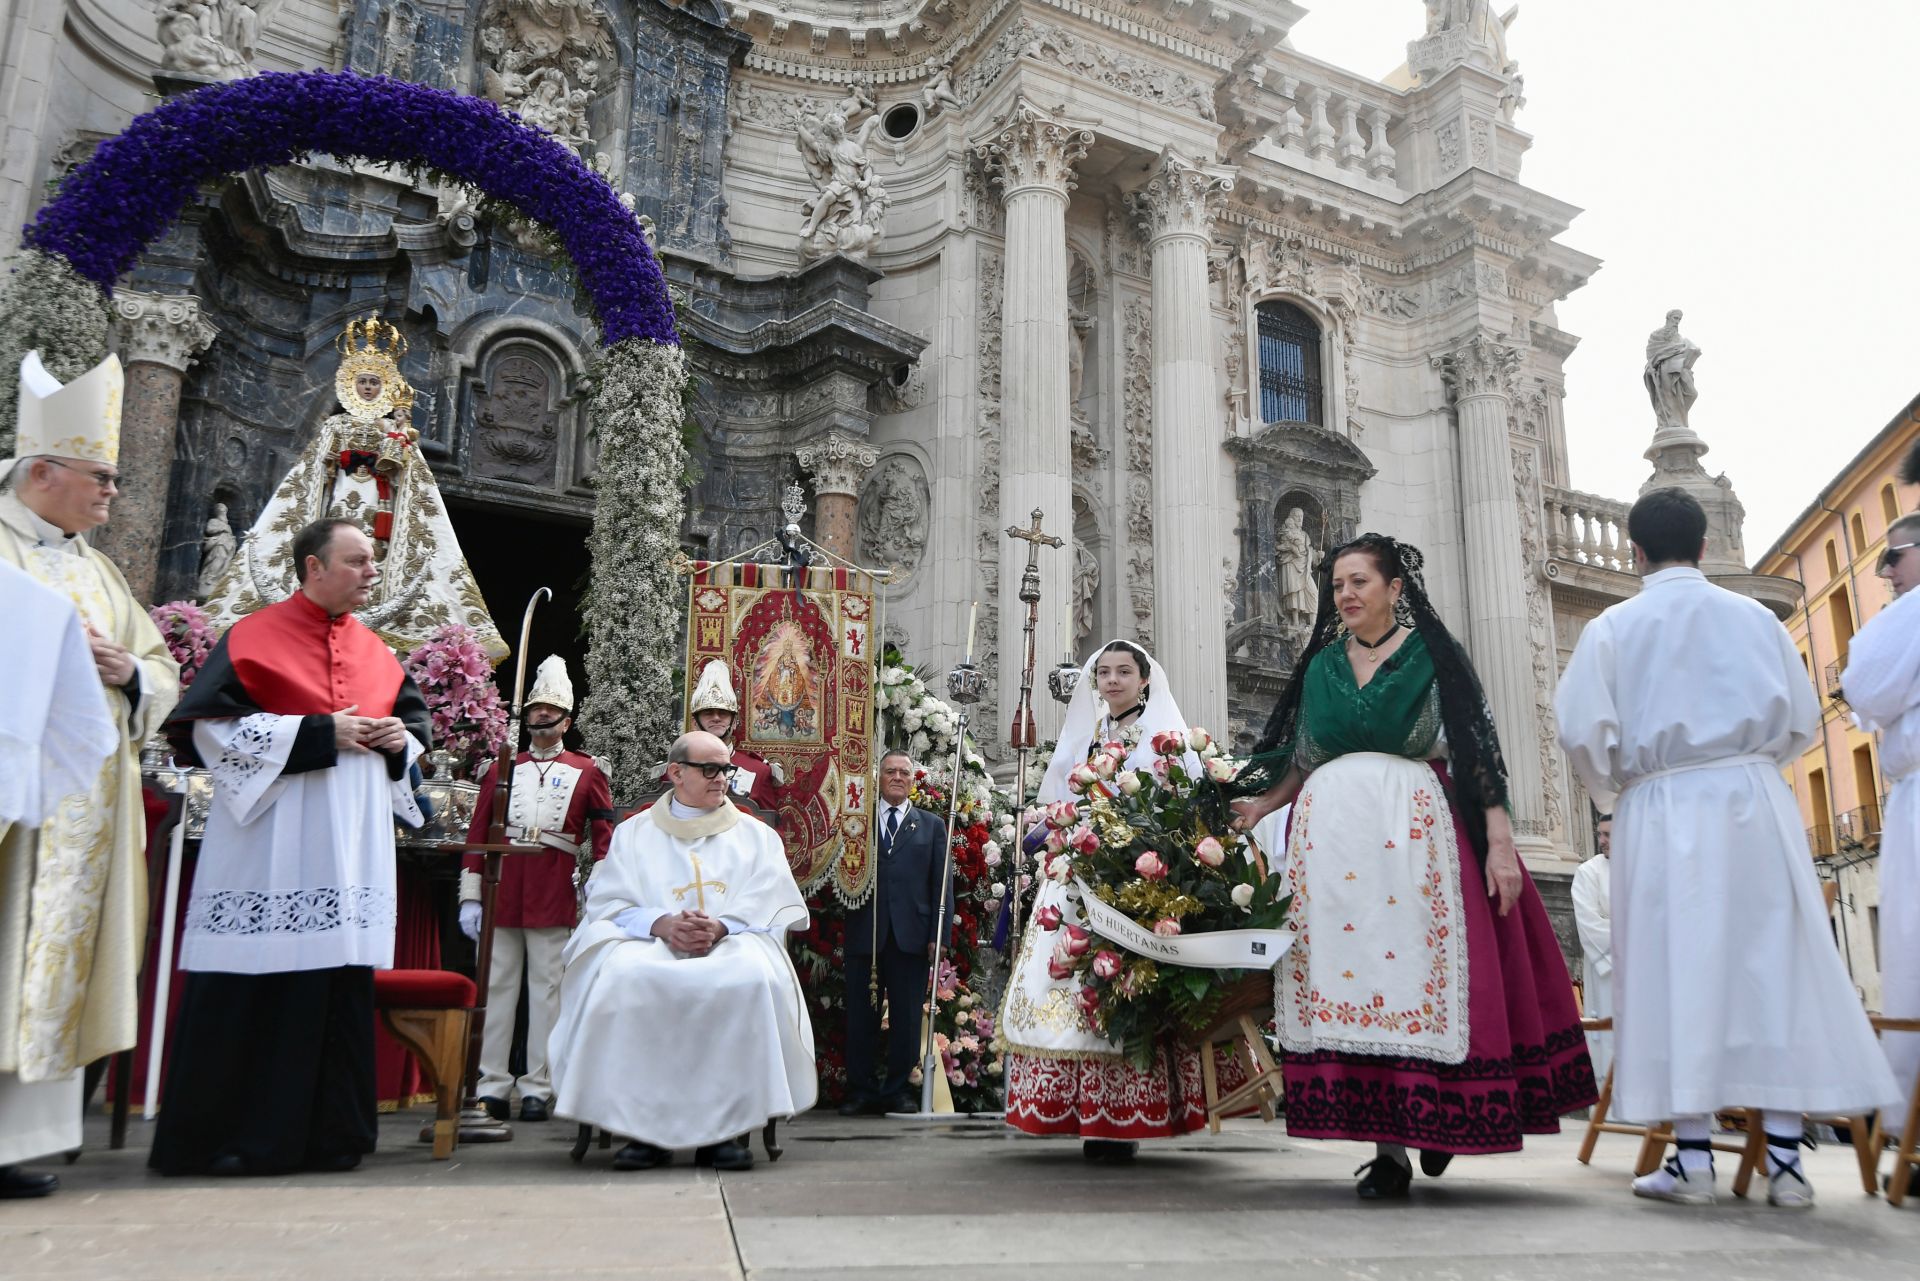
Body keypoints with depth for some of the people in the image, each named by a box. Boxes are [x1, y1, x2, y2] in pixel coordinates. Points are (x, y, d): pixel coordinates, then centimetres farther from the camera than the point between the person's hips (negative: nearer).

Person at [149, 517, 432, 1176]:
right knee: (251, 987, -4)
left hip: (354, 844, 5)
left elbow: (416, 721, 25)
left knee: (343, 987, 5)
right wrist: (317, 734, -14)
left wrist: (400, 740, 1)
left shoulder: (377, 653, 15)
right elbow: (210, 724, -10)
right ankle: (213, 1137, 8)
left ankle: (327, 1135, 13)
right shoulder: (255, 637, -2)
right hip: (270, 844, -5)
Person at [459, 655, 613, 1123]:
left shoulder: (587, 772, 8)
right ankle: (492, 1087, 12)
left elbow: (603, 838, 4)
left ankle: (537, 1089, 7)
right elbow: (477, 835, 9)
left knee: (546, 989, 1)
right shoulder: (500, 769, 12)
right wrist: (470, 898, 2)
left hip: (555, 894, -2)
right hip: (503, 888, 2)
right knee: (498, 987, 5)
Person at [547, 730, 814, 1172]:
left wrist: (719, 927, -14)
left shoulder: (757, 835, 20)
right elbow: (608, 903, 7)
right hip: (650, 943, 0)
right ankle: (644, 1126, -26)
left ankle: (725, 1126, -27)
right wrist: (661, 924, -14)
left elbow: (771, 905, 6)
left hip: (733, 942, 0)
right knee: (623, 976, -35)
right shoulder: (635, 832, 20)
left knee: (753, 978, -36)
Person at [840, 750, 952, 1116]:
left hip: (911, 935, 0)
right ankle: (860, 1091, 15)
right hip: (864, 933, 0)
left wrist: (938, 934, -2)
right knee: (860, 1016, 5)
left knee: (907, 1017, 5)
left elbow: (942, 884, 6)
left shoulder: (932, 825, 12)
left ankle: (897, 1090, 16)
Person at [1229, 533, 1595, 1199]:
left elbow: (1476, 749, -3)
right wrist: (1257, 805, 5)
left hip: (1413, 827, -3)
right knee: (1344, 970, -3)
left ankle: (1433, 1116, 13)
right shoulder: (1321, 665, 17)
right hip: (1332, 831, 4)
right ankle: (1388, 1145, 1)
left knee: (1411, 966, -6)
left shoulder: (1432, 655, 4)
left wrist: (1500, 841, -11)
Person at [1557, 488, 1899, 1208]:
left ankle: (1693, 1160, 1)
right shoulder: (1755, 618, 9)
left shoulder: (1613, 628, 1)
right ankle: (1785, 1161, 5)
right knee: (1774, 967, 5)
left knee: (1679, 971, 0)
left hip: (1662, 809, -2)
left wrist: (1611, 791, 12)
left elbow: (1582, 731, -6)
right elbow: (1802, 721, 11)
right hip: (1755, 800, 2)